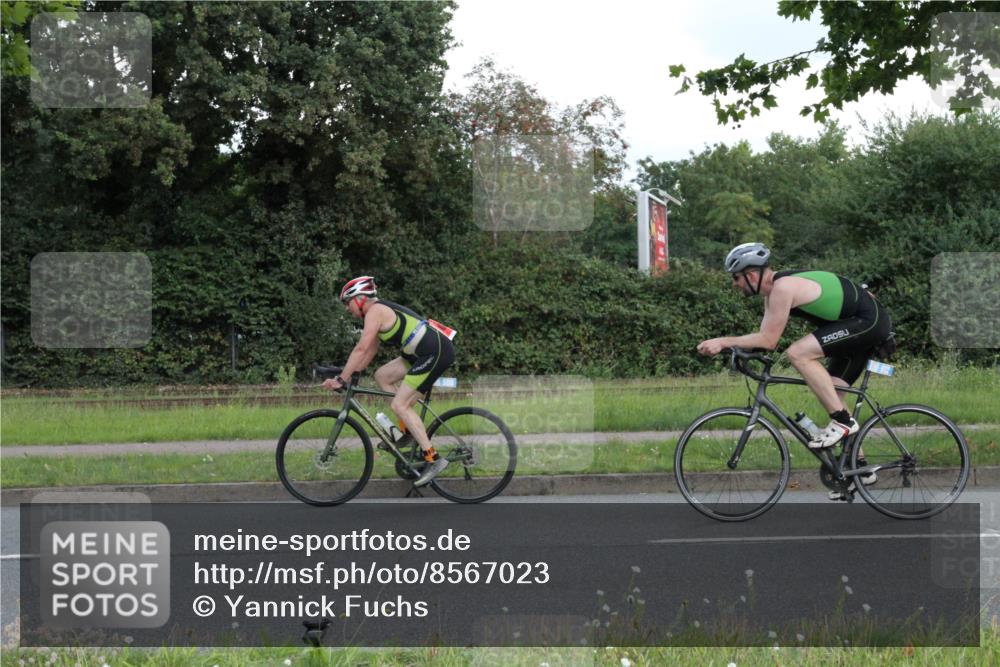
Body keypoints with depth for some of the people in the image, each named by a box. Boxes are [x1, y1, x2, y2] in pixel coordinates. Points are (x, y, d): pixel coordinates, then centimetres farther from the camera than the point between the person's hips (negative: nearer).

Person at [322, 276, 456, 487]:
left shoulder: (375, 311, -9)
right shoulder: (381, 311, 20)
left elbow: (361, 349, -17)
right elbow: (370, 351, 22)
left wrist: (341, 379, -15)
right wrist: (351, 373, 16)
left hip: (435, 352, -10)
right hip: (423, 352, 10)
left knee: (399, 405, -9)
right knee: (382, 376, 14)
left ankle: (433, 459, -11)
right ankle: (409, 430, 14)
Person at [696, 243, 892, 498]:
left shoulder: (783, 288, -21)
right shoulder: (774, 287, 9)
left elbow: (768, 340, -22)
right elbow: (765, 335, 13)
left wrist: (723, 341, -19)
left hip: (869, 321, -10)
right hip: (869, 323, 10)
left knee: (798, 353, -22)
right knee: (830, 394, 12)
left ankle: (842, 421, -15)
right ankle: (860, 468, 18)